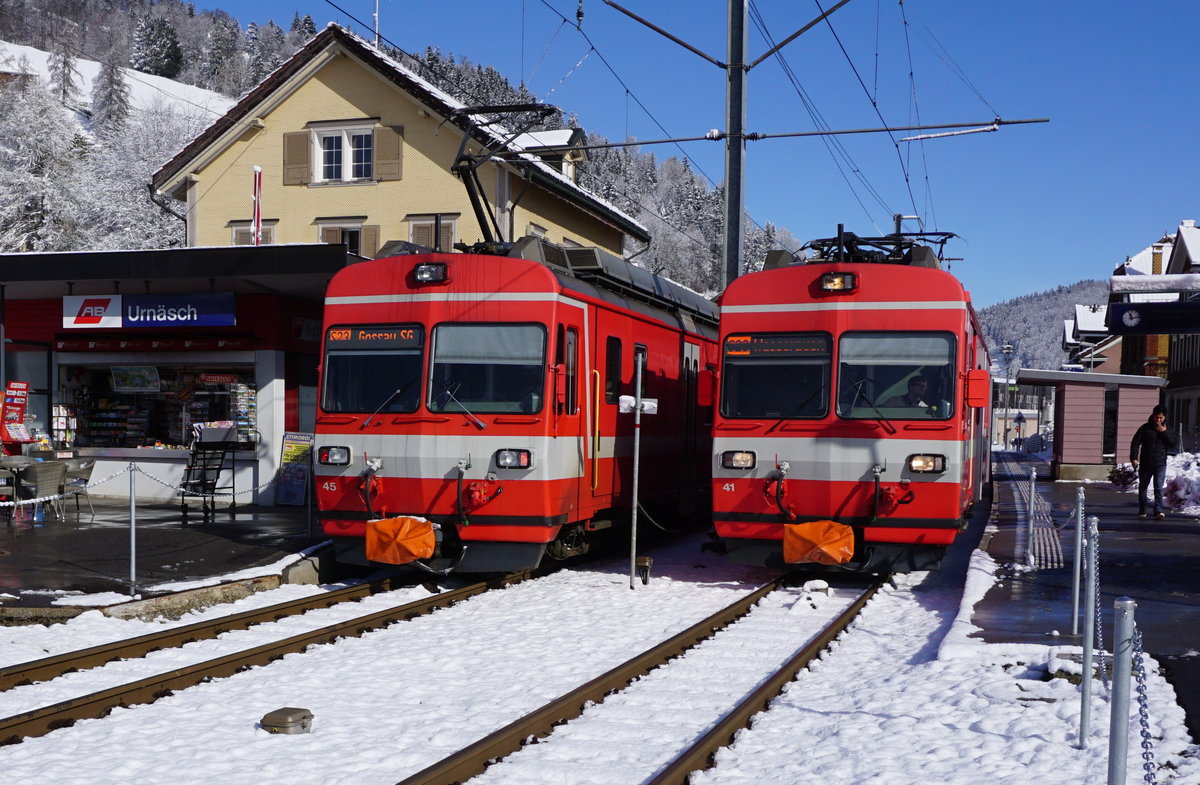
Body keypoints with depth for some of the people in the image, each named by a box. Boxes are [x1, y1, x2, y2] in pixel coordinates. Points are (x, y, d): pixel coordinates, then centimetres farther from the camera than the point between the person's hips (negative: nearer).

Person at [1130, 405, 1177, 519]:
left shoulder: (1167, 430, 5)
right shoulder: (1145, 428, -1)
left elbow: (1173, 445, -4)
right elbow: (1135, 443, -1)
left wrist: (1164, 432, -13)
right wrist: (1134, 458, -10)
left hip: (1160, 465, 0)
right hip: (1145, 465, 1)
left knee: (1159, 488, -12)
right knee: (1142, 487, 9)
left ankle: (1158, 511, -14)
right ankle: (1142, 511, 22)